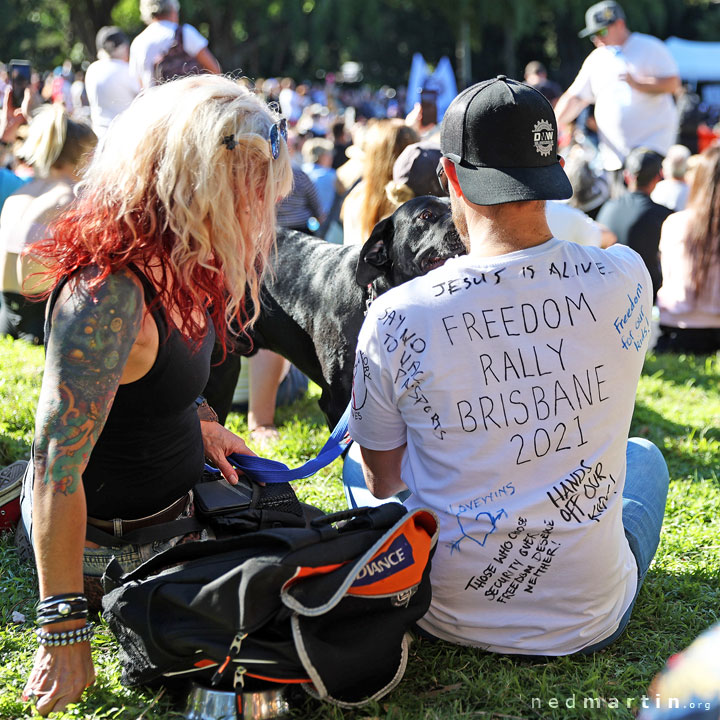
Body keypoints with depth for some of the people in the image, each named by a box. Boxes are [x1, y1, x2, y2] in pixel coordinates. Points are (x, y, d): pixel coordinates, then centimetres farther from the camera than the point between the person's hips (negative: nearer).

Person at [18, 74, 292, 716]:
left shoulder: (174, 259, -4)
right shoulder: (108, 295, -34)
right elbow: (56, 466, -32)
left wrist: (196, 420, 3)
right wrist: (66, 632, -28)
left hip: (171, 489, 9)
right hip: (108, 538, -9)